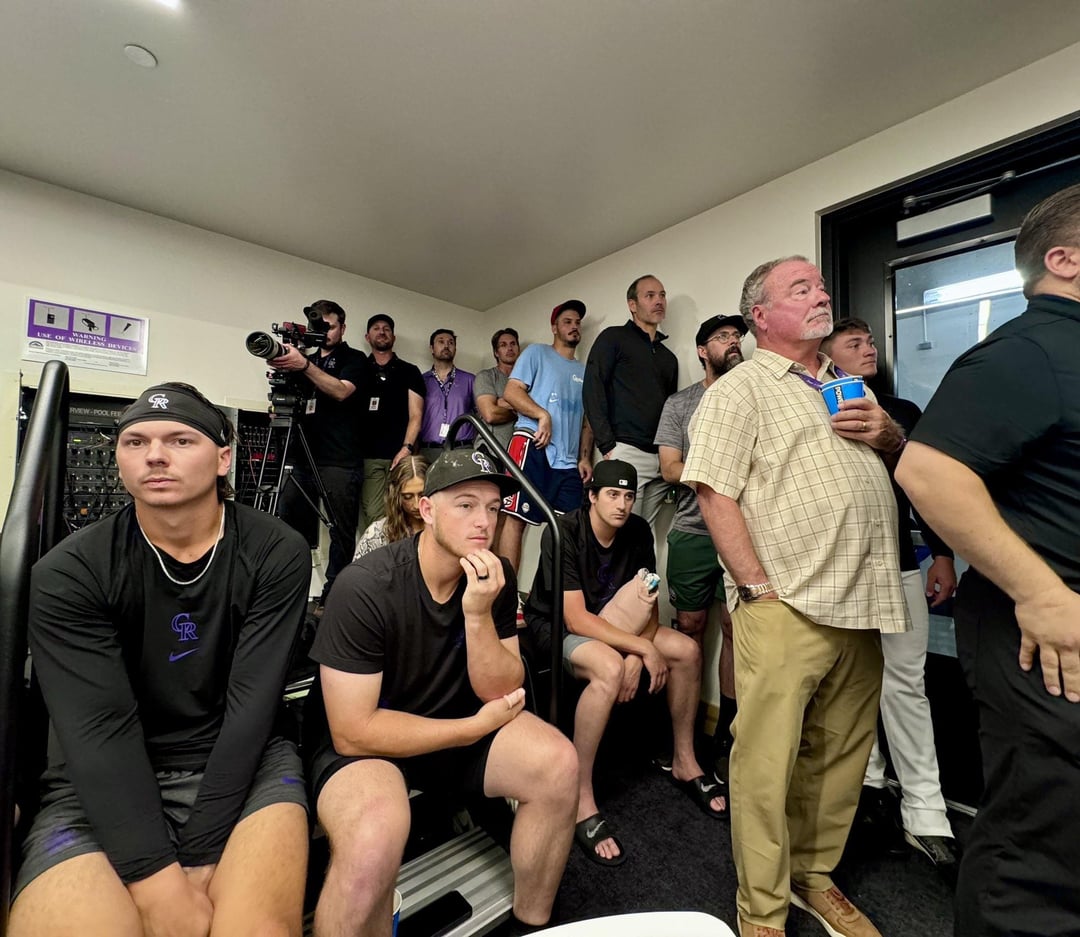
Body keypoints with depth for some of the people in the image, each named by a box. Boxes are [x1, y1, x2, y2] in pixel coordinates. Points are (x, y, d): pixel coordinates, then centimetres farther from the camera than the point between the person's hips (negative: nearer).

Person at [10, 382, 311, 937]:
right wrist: (160, 882, -21)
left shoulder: (277, 555, -11)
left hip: (239, 764, -1)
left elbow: (251, 705, -12)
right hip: (103, 785, 1)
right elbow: (100, 729, -16)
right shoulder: (67, 575, -8)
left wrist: (199, 855, -15)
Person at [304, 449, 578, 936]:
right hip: (363, 740, -4)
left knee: (558, 765, -16)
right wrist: (476, 727, -17)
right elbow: (354, 732, -23)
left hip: (454, 722, 5)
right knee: (374, 841, -34)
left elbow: (502, 693, -10)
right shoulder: (366, 587, -25)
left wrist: (478, 614, -29)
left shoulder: (496, 577, -11)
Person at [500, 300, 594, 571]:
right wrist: (542, 415, -16)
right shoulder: (537, 352, 11)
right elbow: (511, 391, -2)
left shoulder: (585, 372, 25)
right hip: (532, 446, -5)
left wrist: (585, 458, 9)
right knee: (515, 518, -8)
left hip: (568, 461, 6)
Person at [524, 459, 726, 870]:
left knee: (688, 650, -7)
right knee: (609, 667, -35)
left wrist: (636, 655, -24)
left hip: (610, 627, 6)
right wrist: (645, 648, -30)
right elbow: (575, 619, -28)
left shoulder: (638, 531, -8)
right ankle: (581, 801, -19)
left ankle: (685, 762, 12)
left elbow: (650, 608, -7)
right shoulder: (563, 533, -25)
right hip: (554, 626, -6)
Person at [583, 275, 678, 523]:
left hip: (661, 458, 6)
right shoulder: (614, 338, 7)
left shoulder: (668, 358, 25)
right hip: (626, 450, -6)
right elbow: (593, 391, -4)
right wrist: (607, 446, -13)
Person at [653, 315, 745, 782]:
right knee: (689, 626, 8)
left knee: (736, 628, 1)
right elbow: (670, 469, 1)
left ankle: (725, 735, 16)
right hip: (693, 531, 0)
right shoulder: (679, 403, 8)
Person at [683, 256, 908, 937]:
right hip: (786, 608, -7)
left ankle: (815, 876, 39)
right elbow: (715, 495, -12)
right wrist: (759, 588, -16)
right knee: (767, 762, 1)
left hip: (862, 607, 7)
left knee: (842, 756, 17)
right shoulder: (740, 389, -2)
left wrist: (890, 435, 4)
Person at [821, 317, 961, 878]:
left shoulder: (903, 413, 14)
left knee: (905, 683, 4)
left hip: (899, 564, 3)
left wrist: (942, 554, 9)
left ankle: (925, 815, 14)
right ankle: (868, 780, 27)